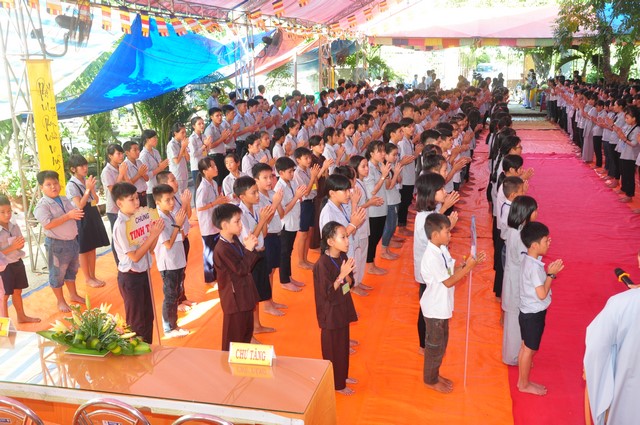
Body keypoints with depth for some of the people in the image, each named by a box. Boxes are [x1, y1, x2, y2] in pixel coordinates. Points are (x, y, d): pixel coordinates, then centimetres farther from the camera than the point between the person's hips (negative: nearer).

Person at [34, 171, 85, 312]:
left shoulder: (65, 200, 6)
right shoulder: (42, 205, -17)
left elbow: (75, 214, 15)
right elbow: (47, 224, -28)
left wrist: (77, 213, -8)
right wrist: (68, 216, -29)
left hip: (72, 240, 7)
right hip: (56, 244, -7)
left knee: (72, 270, 22)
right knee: (57, 274, 8)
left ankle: (73, 295, 40)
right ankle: (60, 301, 23)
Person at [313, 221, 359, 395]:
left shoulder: (342, 257, -2)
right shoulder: (322, 264, -25)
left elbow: (350, 284, 3)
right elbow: (328, 293, -24)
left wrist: (346, 275, -18)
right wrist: (341, 275, -31)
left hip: (343, 307, 8)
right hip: (330, 312, -8)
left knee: (343, 344, 22)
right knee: (333, 348, 8)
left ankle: (342, 376, 41)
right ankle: (336, 384, 25)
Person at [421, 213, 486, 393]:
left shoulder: (442, 249, 0)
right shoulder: (431, 257, -29)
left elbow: (453, 269, 5)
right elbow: (448, 282, -25)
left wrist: (472, 263, -9)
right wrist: (468, 267, -26)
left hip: (442, 306, 9)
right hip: (435, 308, -9)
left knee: (441, 343, 23)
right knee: (435, 346, 8)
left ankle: (434, 374, 40)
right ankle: (430, 380, 27)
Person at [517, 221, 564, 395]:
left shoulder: (528, 261, 3)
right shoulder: (534, 267, -26)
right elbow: (542, 294, -25)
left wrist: (548, 272, 5)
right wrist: (551, 274, -19)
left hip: (528, 312, 9)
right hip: (534, 314, -9)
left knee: (525, 347, 19)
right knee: (529, 349, 6)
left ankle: (522, 381, 32)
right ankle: (524, 384, 22)